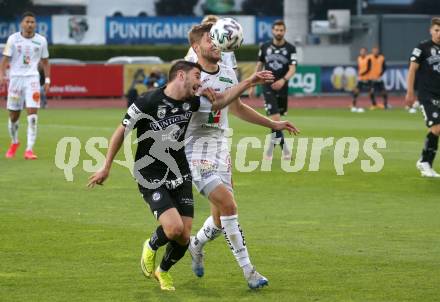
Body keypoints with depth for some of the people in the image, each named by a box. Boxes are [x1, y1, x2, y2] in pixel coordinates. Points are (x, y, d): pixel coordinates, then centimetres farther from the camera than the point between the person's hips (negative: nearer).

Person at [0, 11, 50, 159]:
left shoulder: (41, 40, 4)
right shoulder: (13, 39, -1)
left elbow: (45, 61, 13)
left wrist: (47, 79, 6)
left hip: (32, 79, 0)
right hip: (15, 78, 0)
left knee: (32, 115, -13)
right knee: (13, 115, 8)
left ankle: (29, 149, -13)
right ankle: (14, 142, 34)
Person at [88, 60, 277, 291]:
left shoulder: (191, 102, 0)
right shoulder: (147, 102, -17)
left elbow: (220, 100, 15)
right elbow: (121, 132, -7)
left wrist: (250, 82, 5)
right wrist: (106, 168, -3)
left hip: (180, 178, 6)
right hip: (152, 181, -6)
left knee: (184, 237, 1)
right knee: (174, 228, -24)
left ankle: (163, 271, 32)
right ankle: (151, 246, 12)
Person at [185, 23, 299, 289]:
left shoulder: (228, 74, 9)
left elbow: (237, 107, 25)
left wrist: (273, 124, 25)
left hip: (221, 148, 7)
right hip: (196, 149, -7)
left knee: (221, 217, 6)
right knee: (228, 205, -18)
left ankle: (196, 246, 38)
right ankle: (248, 270, -12)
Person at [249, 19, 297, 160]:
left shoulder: (290, 48, -3)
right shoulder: (265, 47, 1)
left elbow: (292, 68, -12)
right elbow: (259, 66, 12)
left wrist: (283, 80, -31)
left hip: (282, 88, 1)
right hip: (268, 87, -1)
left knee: (276, 119, 10)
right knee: (275, 118, -15)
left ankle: (272, 145, 29)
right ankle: (284, 149, -9)